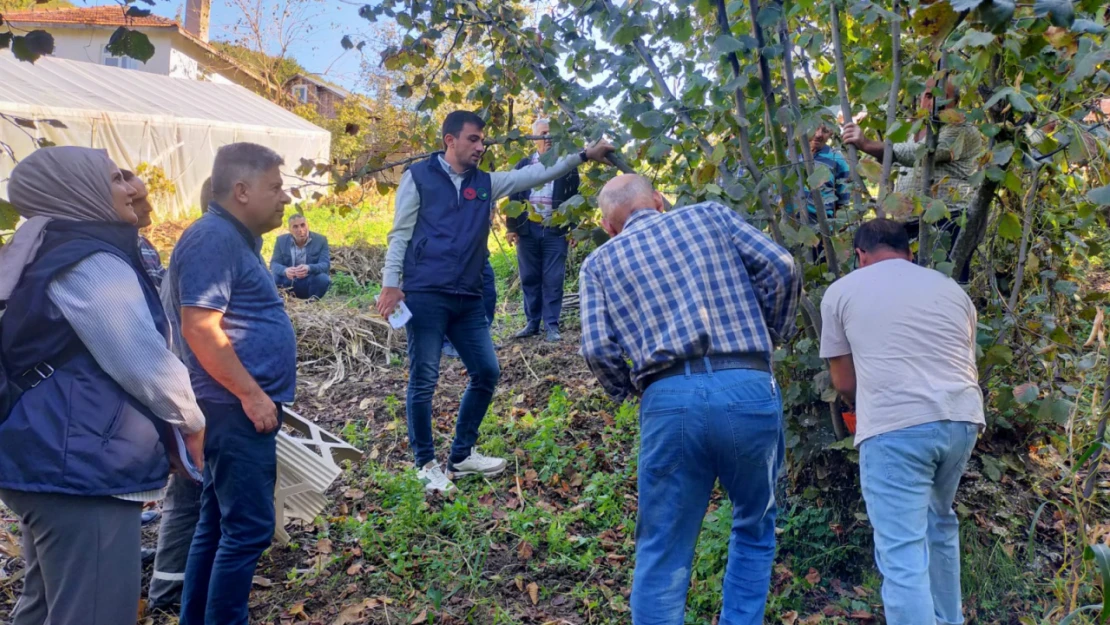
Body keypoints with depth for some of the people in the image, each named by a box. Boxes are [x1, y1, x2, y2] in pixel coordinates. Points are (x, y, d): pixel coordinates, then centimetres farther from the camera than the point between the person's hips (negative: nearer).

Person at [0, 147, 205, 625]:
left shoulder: (49, 256, 16)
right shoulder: (91, 262, -17)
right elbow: (144, 361, -19)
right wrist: (190, 422, -1)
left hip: (54, 459, 11)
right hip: (82, 470, -11)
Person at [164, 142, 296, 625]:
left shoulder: (235, 238, 16)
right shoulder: (213, 238, -15)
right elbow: (200, 328, -23)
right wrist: (252, 394, -20)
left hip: (237, 409, 10)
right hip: (236, 409, -10)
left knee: (218, 523, 16)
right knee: (248, 528, -6)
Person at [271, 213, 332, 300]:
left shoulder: (321, 240, -6)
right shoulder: (281, 240, -1)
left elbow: (326, 264, -17)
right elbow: (274, 264, -9)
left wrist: (309, 268, -40)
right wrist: (285, 271, -35)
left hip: (311, 283, -1)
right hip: (288, 283, 1)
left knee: (323, 278, -31)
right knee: (272, 278, -27)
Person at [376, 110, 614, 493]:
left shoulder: (486, 183, 14)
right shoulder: (419, 176, 1)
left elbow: (535, 174, 9)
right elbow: (400, 233, -1)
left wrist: (583, 156, 3)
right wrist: (390, 283, -10)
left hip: (468, 299, 6)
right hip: (425, 296, -6)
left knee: (486, 373, 8)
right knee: (424, 381, -2)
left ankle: (462, 455, 23)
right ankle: (426, 464, 13)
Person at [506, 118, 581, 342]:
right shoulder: (523, 164, 9)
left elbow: (573, 197, 4)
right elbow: (513, 196, 9)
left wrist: (573, 228, -3)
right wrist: (511, 227, 2)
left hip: (555, 231, -2)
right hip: (527, 229, 2)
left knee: (553, 280, -2)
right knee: (529, 278, 7)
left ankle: (552, 325, 4)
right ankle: (532, 323, 16)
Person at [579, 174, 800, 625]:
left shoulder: (599, 261, 17)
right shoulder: (710, 214, 18)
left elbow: (597, 348, 3)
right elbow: (781, 268, 6)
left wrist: (626, 392, 21)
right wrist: (774, 335, 20)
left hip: (671, 400, 0)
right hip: (749, 389, 1)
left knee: (663, 553, 11)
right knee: (754, 528, 24)